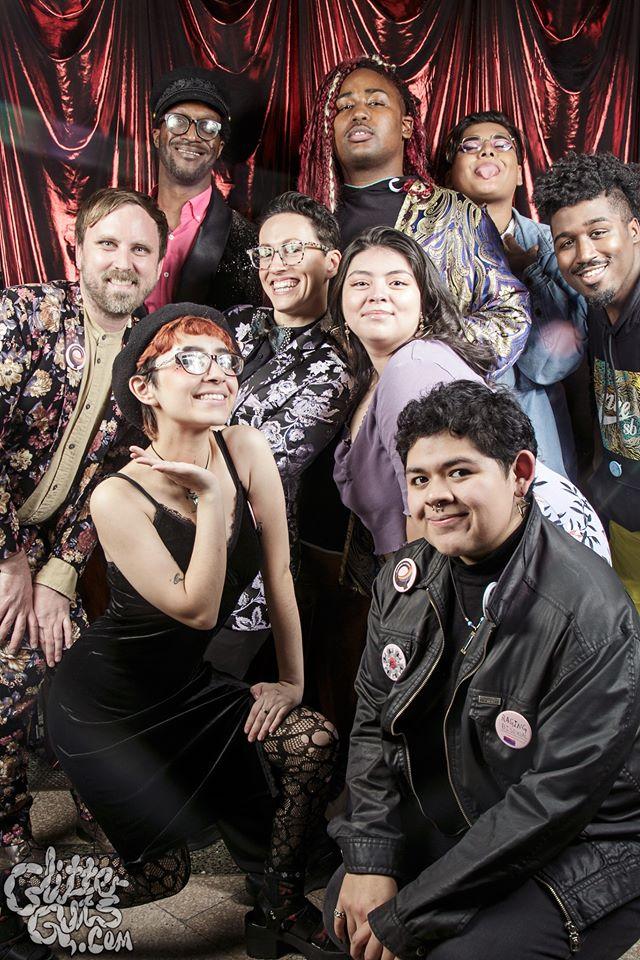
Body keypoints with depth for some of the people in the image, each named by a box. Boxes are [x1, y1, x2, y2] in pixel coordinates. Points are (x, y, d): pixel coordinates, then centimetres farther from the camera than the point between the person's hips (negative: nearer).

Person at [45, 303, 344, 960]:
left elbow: (277, 573, -8)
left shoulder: (247, 450, -13)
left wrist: (293, 681, -2)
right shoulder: (118, 497, -24)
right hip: (106, 701, -5)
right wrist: (212, 498, -33)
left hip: (187, 682, 5)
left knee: (314, 740, -13)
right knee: (157, 874, 3)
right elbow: (198, 611, -27)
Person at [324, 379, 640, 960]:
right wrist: (370, 859, -10)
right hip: (448, 825, 6)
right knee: (347, 910, -1)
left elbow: (556, 798, -26)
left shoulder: (590, 615, -27)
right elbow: (374, 724, 3)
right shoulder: (405, 579, -5)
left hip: (582, 852, -6)